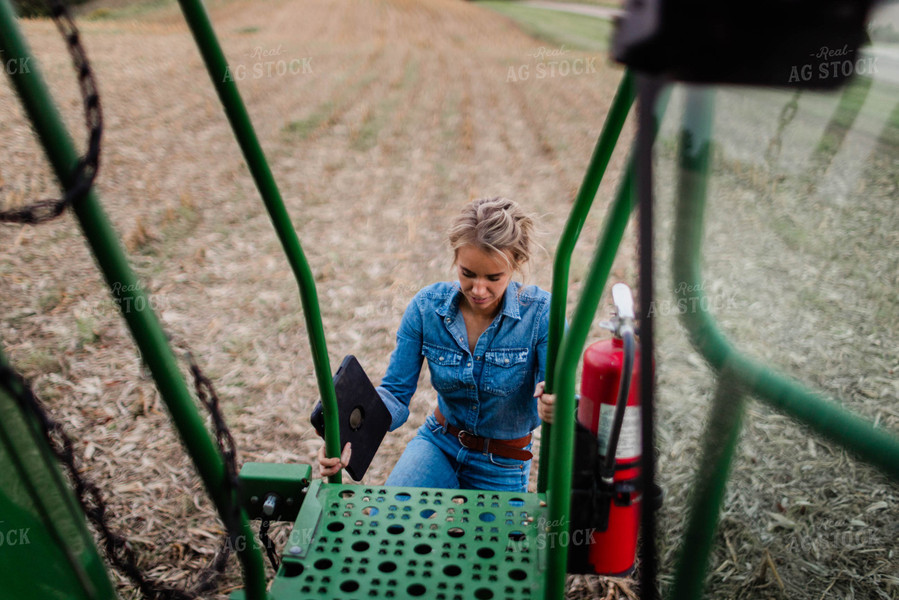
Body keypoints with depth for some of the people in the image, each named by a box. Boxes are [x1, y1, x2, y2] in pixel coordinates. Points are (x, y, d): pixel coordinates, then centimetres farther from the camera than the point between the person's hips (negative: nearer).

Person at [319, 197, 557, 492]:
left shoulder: (541, 313, -20)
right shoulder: (427, 306, -13)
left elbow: (553, 397, -23)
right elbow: (396, 392, -12)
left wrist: (551, 407, -49)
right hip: (439, 442, 0)